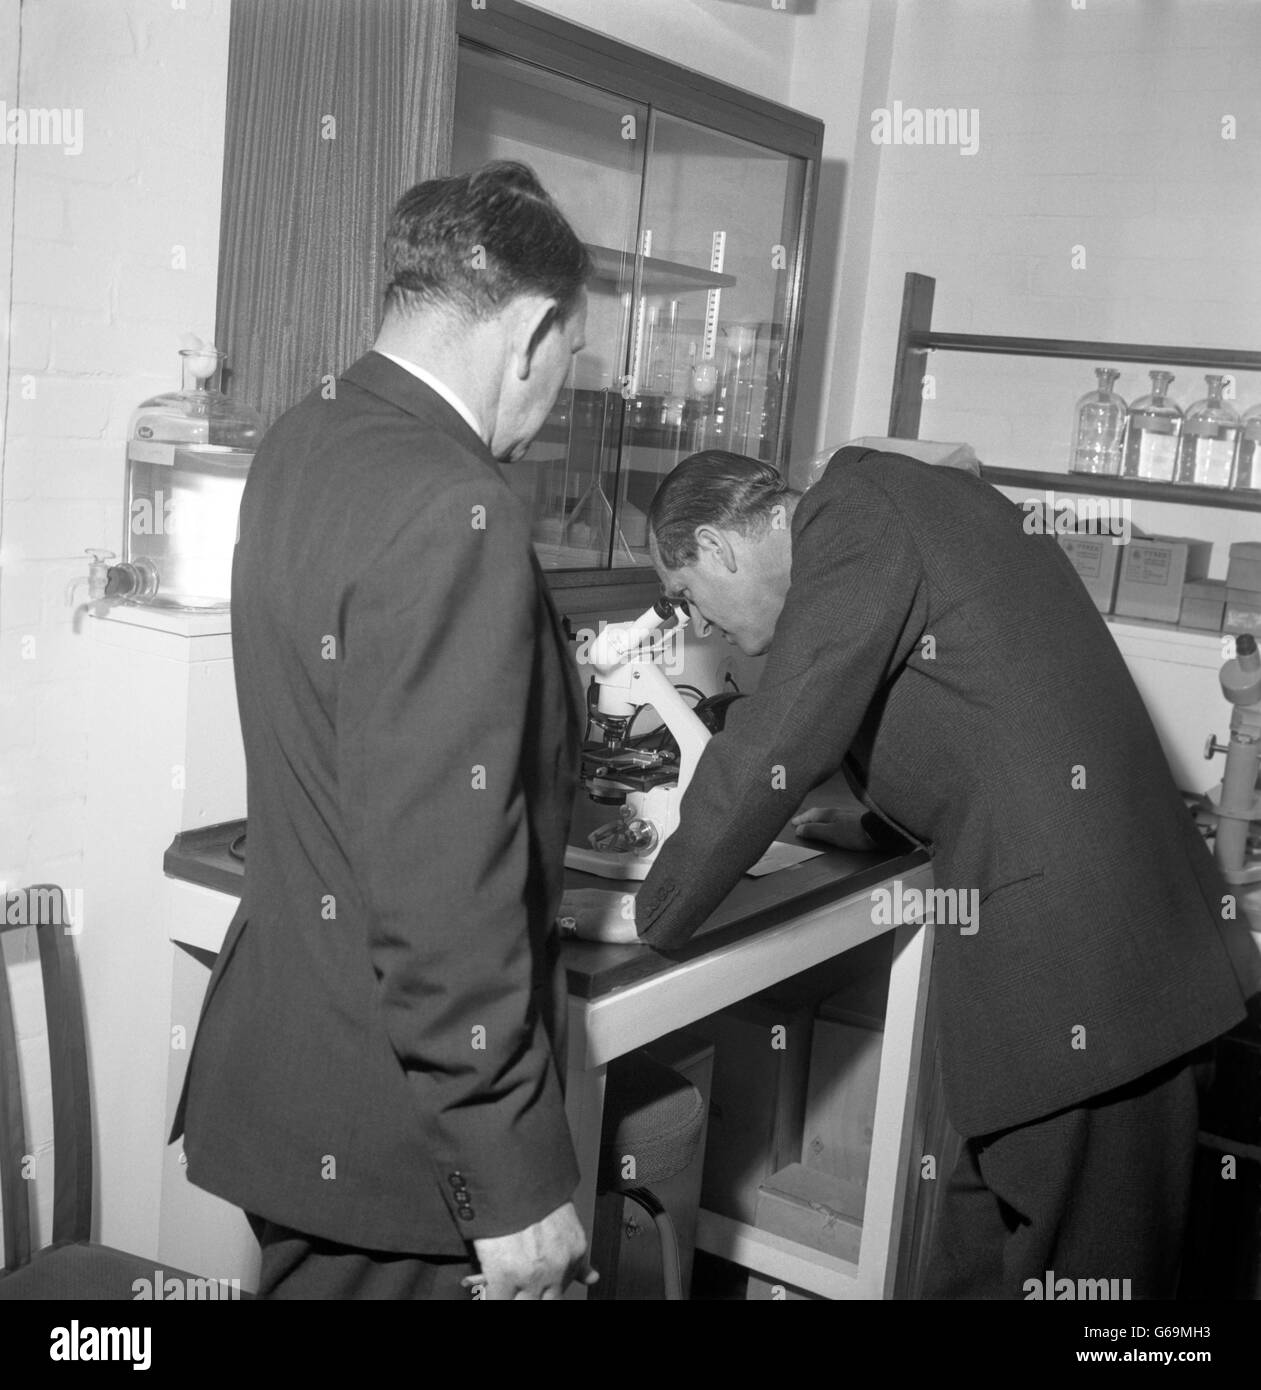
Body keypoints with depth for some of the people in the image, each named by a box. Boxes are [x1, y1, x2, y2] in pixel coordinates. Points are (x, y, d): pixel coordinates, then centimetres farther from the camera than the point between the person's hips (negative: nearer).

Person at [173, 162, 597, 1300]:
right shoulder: (453, 513, -25)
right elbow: (442, 878, -27)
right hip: (392, 1118, -9)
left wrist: (569, 686, 25)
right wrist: (515, 1184, -20)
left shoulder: (302, 446, 4)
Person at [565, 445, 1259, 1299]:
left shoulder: (851, 514, -11)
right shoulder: (900, 497, 16)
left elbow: (770, 754, -14)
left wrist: (651, 917, -2)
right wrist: (884, 826, 33)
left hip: (1071, 965, -9)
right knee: (983, 1257, 17)